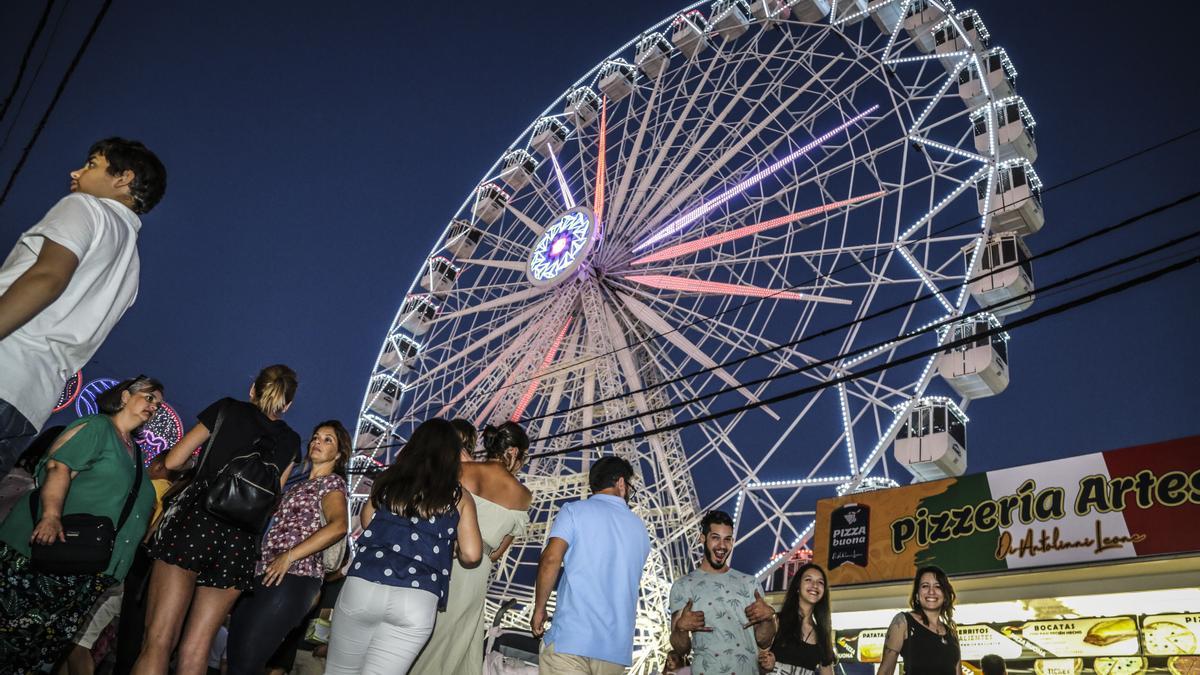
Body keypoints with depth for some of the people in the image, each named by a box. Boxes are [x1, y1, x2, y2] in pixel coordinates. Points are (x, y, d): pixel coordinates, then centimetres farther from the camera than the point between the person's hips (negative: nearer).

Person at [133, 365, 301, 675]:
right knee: (195, 650, 8)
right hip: (241, 541, 3)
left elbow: (173, 461, 9)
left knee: (158, 640, -3)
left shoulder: (228, 409, 11)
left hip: (195, 521, -3)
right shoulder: (290, 441, 17)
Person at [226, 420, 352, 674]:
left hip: (293, 577, -8)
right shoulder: (301, 485, 26)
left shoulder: (332, 482, 0)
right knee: (235, 652, 6)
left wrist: (289, 556, -19)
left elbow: (338, 526, -18)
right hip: (265, 574, 8)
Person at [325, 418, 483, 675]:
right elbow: (471, 555, 1)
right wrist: (452, 553, 23)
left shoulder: (386, 481, 9)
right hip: (417, 600, -2)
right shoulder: (459, 497, 4)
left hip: (363, 587, 2)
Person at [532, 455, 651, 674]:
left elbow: (551, 560, -10)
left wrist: (539, 609, -1)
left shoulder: (574, 510, 2)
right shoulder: (640, 529, 17)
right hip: (617, 647, 4)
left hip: (571, 637, -4)